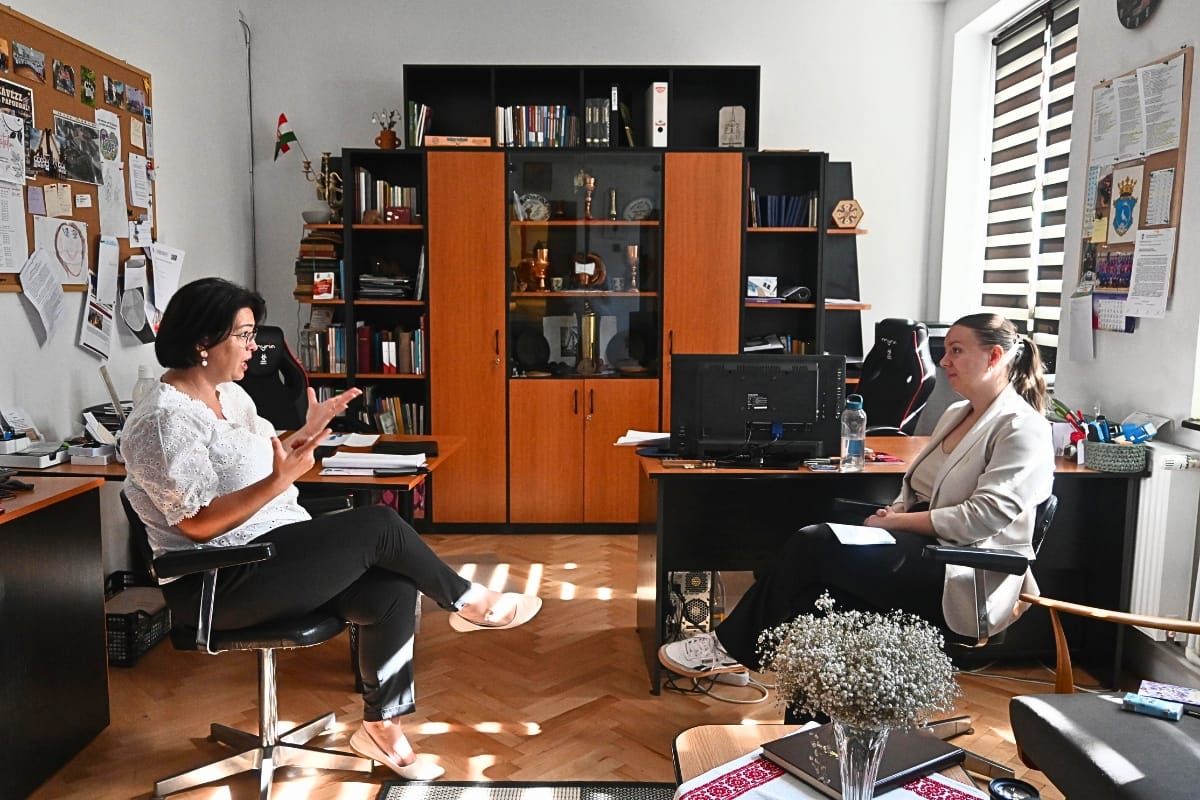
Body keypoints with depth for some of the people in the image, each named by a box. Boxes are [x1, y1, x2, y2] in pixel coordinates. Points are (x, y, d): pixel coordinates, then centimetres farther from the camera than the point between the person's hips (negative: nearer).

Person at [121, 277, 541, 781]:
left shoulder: (228, 393, 11)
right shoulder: (164, 420, -17)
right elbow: (200, 523, -22)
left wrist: (307, 432, 5)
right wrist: (282, 479, -31)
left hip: (270, 551, 9)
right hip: (217, 584, -9)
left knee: (393, 589, -10)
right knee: (378, 525, -19)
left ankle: (381, 725, 4)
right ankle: (468, 602, 4)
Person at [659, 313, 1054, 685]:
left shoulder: (1023, 428, -9)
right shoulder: (956, 414, 18)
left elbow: (985, 517, -19)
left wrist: (895, 521, -15)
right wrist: (893, 512, -1)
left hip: (960, 578, -8)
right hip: (920, 549, 8)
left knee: (811, 545, -20)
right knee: (815, 592, -19)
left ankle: (733, 645, -5)